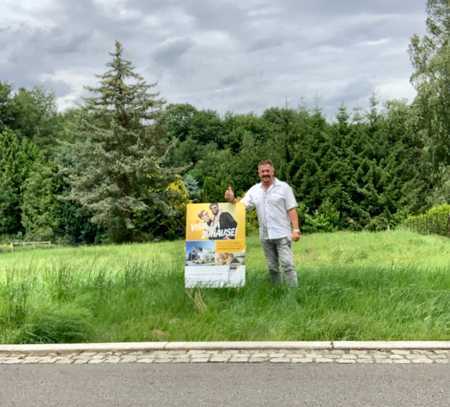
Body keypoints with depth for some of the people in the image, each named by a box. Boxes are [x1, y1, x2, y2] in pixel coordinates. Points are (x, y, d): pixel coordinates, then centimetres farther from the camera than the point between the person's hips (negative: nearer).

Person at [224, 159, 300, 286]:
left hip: (282, 234, -4)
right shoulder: (254, 190, 9)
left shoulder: (283, 187, -2)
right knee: (272, 267, 12)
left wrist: (296, 229, -12)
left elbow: (292, 210, -5)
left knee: (287, 264, -10)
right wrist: (232, 199, -18)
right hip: (265, 236, 4)